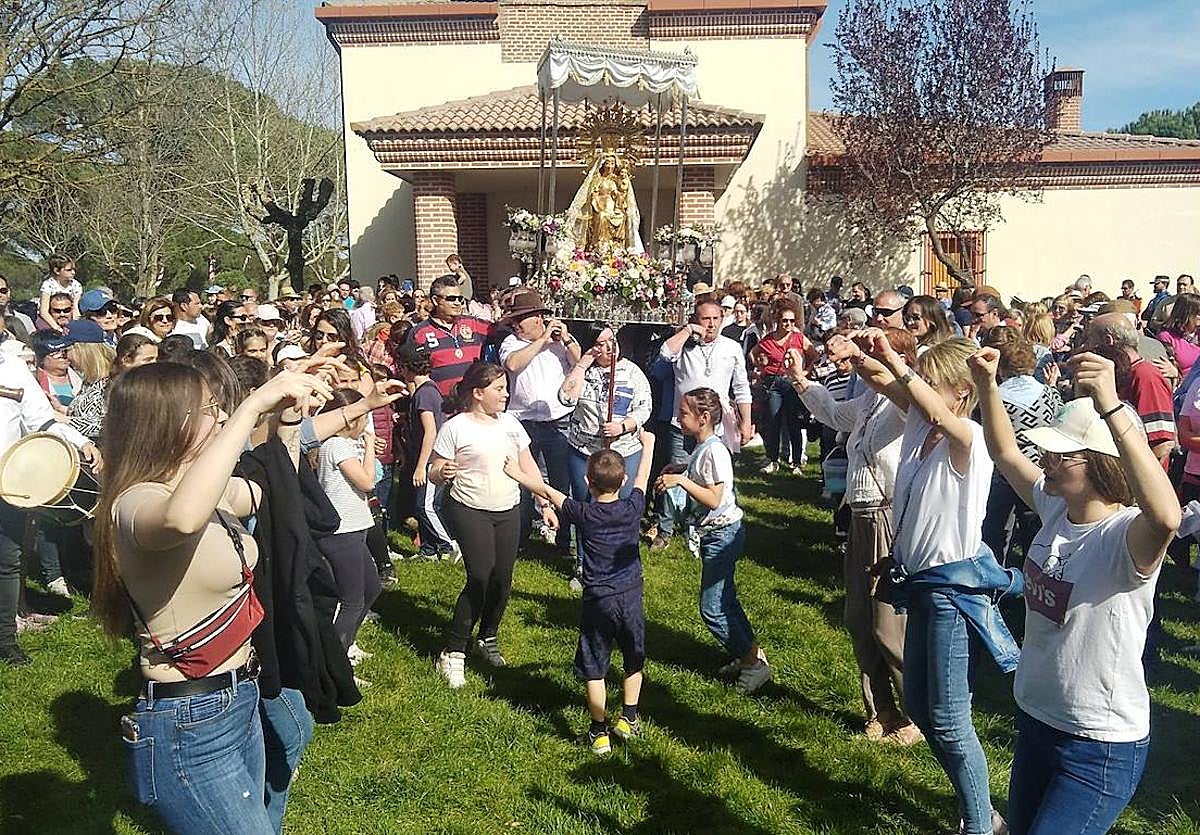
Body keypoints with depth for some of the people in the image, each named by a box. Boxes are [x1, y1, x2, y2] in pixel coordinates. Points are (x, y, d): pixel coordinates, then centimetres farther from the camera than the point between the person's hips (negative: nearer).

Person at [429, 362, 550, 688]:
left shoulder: (510, 423, 7)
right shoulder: (455, 428, -9)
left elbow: (529, 467, 12)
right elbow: (434, 471, -6)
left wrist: (546, 504, 9)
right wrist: (443, 473, -29)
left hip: (509, 512, 5)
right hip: (470, 512, -5)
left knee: (502, 579, 8)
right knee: (480, 579, -12)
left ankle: (487, 638, 31)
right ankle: (453, 652, 1)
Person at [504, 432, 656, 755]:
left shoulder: (584, 514, -11)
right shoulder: (632, 508, -5)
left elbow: (548, 492, 0)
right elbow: (642, 479, 13)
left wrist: (519, 474, 13)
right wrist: (648, 445, 30)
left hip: (598, 601, -3)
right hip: (632, 596, 3)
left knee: (594, 670, 8)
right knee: (633, 662, 21)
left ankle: (599, 733, 12)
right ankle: (629, 720, 31)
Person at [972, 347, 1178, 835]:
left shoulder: (1126, 536, -25)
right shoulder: (1055, 507, -2)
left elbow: (1166, 518, -49)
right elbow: (1005, 452, 12)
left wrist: (1112, 407, -54)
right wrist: (987, 384, -2)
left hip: (1101, 747, -8)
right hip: (1035, 719, 8)